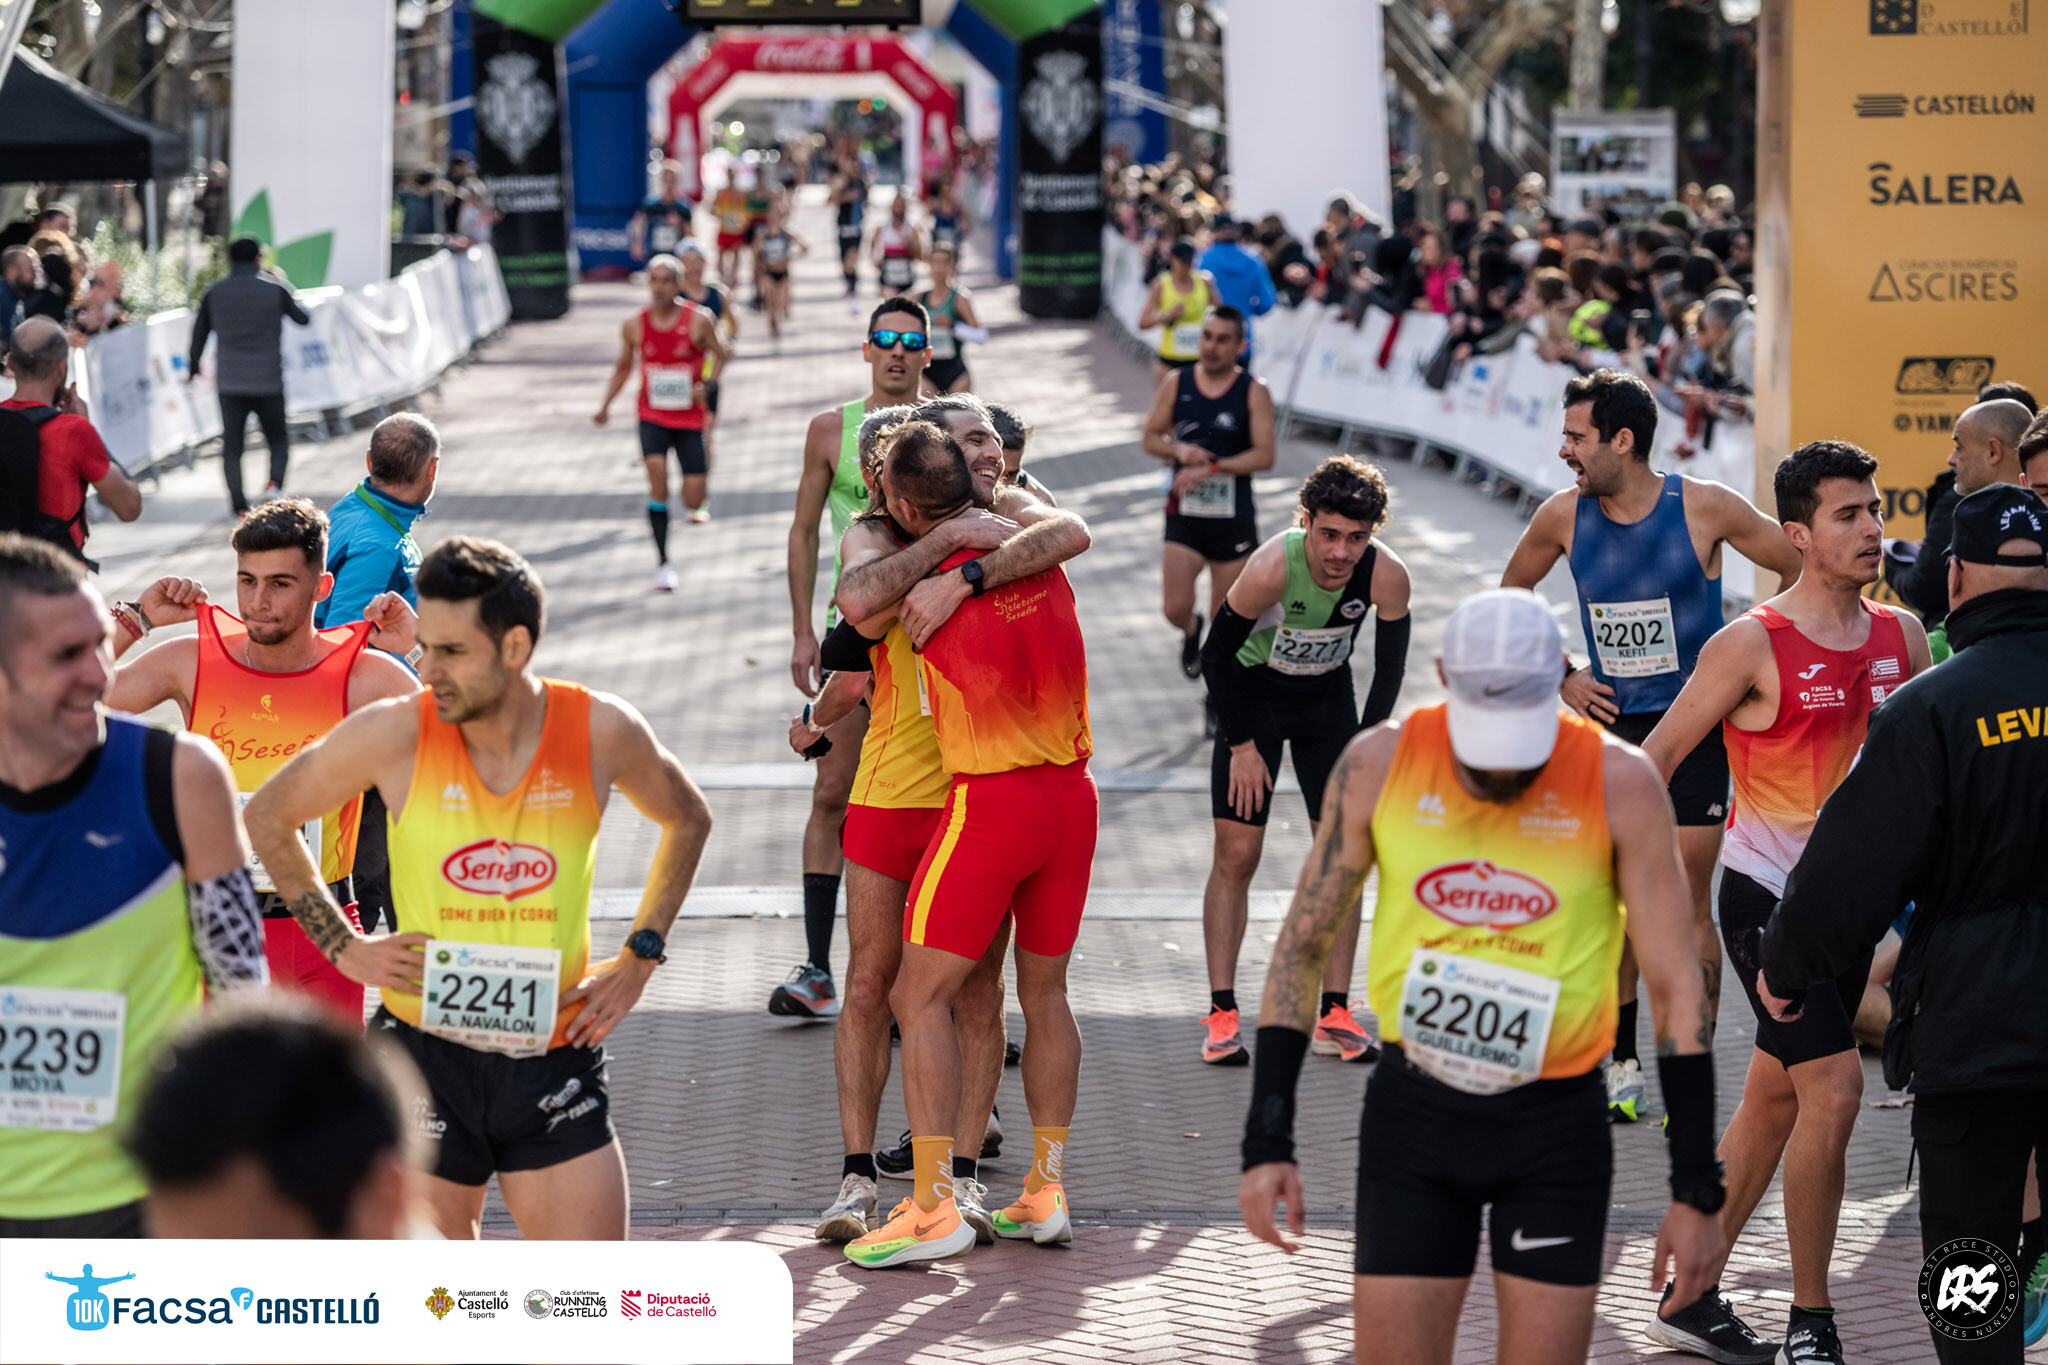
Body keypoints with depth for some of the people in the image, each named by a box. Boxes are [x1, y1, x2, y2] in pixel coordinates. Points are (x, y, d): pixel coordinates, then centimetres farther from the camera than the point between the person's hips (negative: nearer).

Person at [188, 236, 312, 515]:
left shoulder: (214, 293, 1)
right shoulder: (274, 290, -3)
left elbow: (200, 332, 9)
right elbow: (303, 318, 13)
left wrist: (192, 367, 24)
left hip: (229, 383, 1)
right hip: (268, 381, -1)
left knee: (231, 445, 8)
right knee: (278, 438, 14)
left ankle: (239, 505, 2)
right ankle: (275, 481, -12)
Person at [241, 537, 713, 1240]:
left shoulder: (601, 732, -8)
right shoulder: (393, 735, -11)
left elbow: (687, 820, 14)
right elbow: (268, 815, 6)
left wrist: (638, 959, 7)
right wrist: (344, 947, 2)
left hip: (555, 1064, 1)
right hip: (425, 1057, -1)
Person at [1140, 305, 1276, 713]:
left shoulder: (1254, 392, -6)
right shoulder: (1176, 384, 1)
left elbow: (1265, 455, -12)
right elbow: (1151, 438, 8)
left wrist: (1211, 469, -23)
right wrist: (1179, 450, -14)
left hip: (1234, 520, -1)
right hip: (1184, 513, 1)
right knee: (1175, 607, -10)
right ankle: (1191, 632, 27)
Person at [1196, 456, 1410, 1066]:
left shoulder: (1387, 576, -25)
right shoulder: (1271, 568, -33)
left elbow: (1389, 668, -7)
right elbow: (1216, 655, -18)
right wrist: (1242, 745, -14)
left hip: (1328, 696, 3)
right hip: (1253, 693, -3)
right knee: (1236, 856, -6)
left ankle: (1334, 1014, 4)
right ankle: (1222, 1015, -2)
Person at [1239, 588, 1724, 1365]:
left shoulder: (1620, 785, -10)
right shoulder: (1378, 765, -6)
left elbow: (1676, 988, -5)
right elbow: (1303, 947, 2)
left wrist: (1696, 1188, -5)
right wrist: (1267, 1141, -2)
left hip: (1557, 1126, -1)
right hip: (1411, 1120, 1)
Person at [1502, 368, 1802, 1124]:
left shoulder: (1705, 508, -13)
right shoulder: (1563, 515, -3)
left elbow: (1803, 572, -3)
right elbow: (1509, 597, 16)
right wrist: (1562, 676, 7)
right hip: (1611, 727, 4)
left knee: (1686, 905, -4)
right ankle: (1621, 1067, 19)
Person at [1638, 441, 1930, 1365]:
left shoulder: (1901, 635, 5)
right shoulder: (1753, 645, -13)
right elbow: (1657, 757, -8)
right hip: (1768, 896, -7)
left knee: (1771, 1105, 13)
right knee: (1833, 1091, -15)